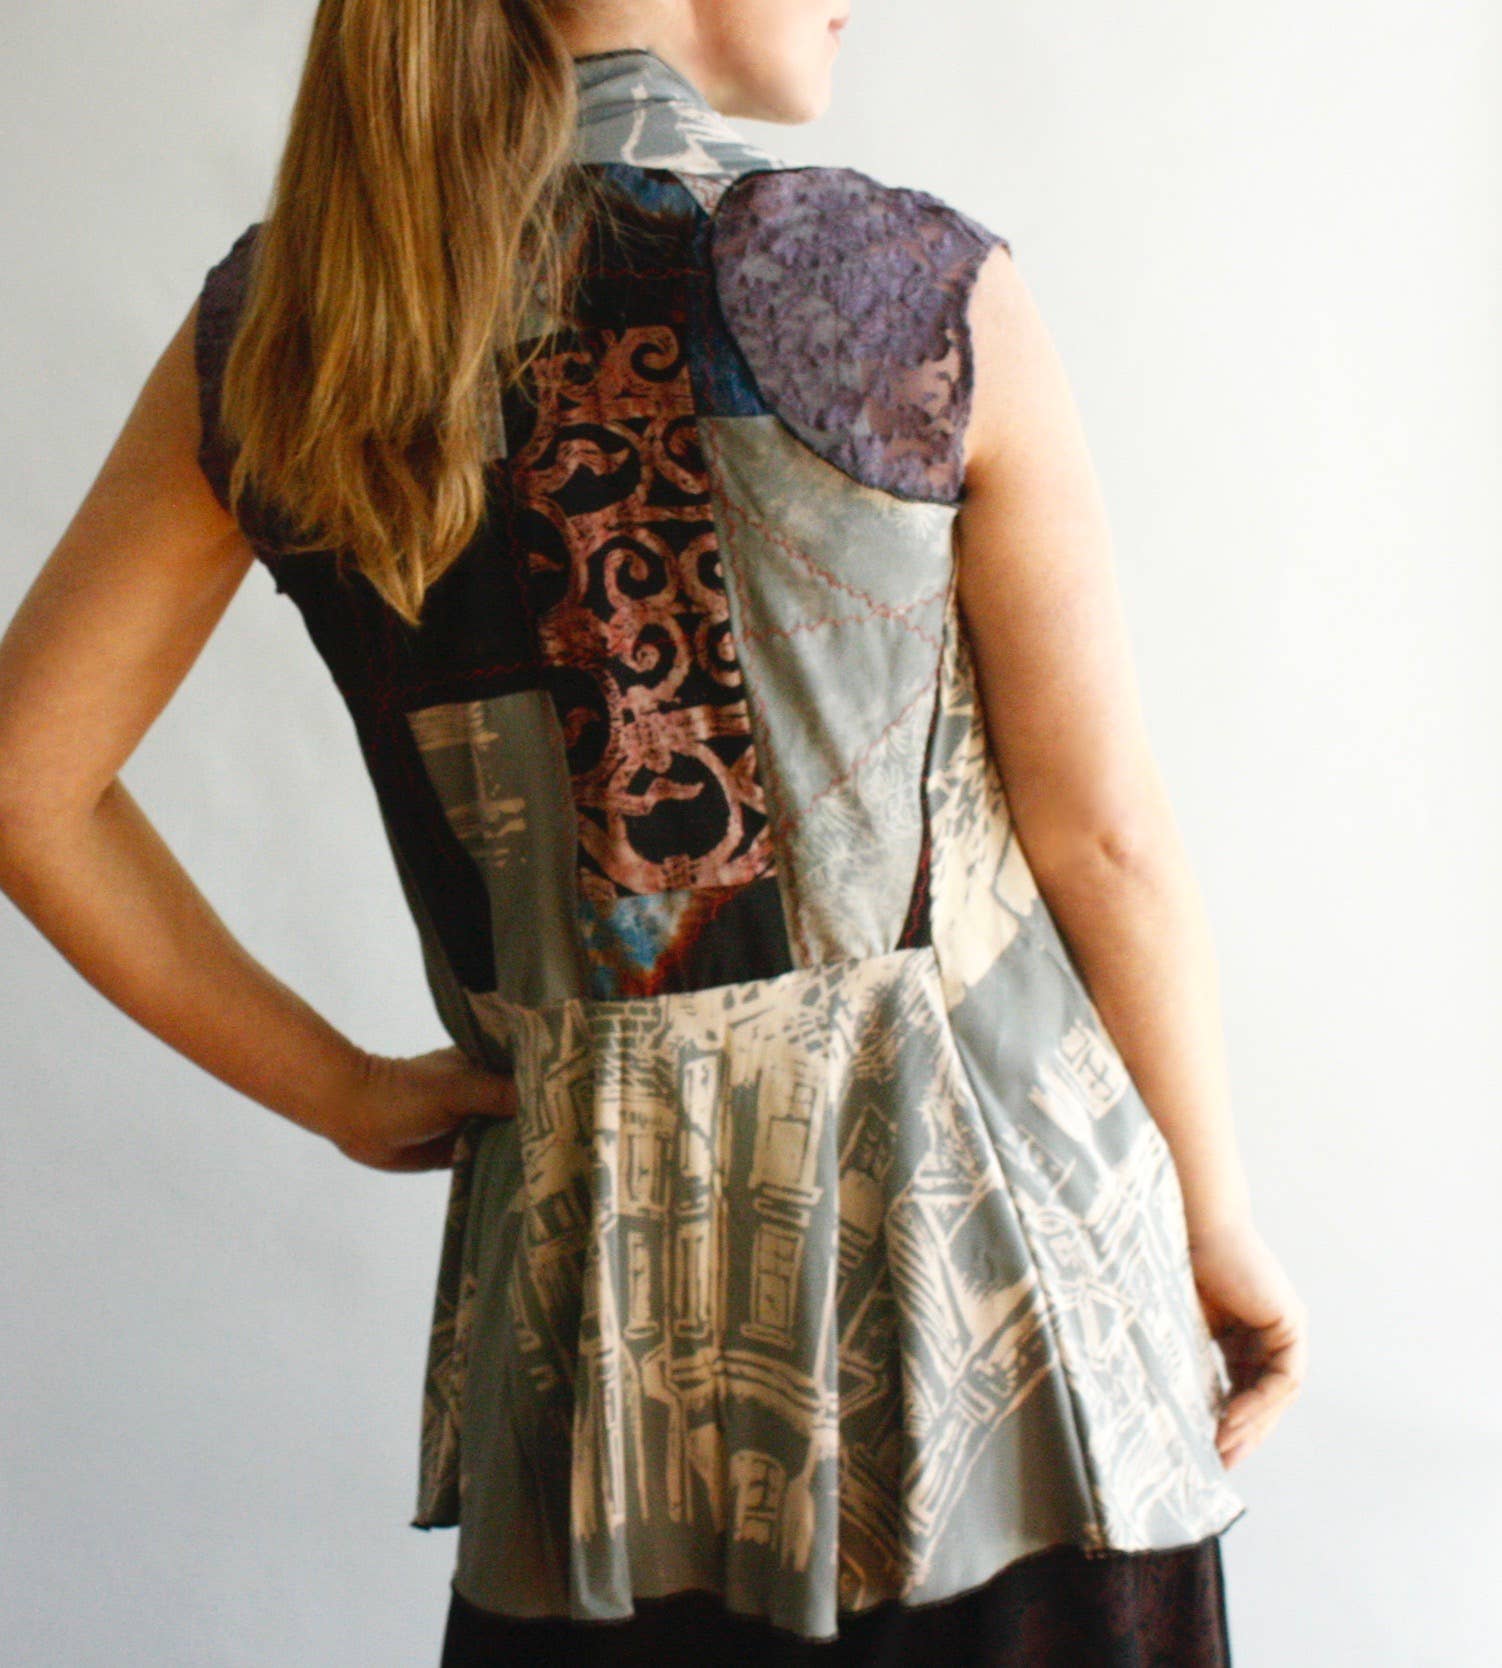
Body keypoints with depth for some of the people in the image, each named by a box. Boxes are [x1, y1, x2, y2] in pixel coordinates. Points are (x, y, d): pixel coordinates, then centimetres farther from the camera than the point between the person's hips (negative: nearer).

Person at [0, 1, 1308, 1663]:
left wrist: (336, 1089, 8)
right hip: (969, 1205, -3)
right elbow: (1102, 833, -7)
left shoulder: (270, 332, -1)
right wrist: (1217, 1213, 6)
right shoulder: (917, 289, -13)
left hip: (585, 1248, 4)